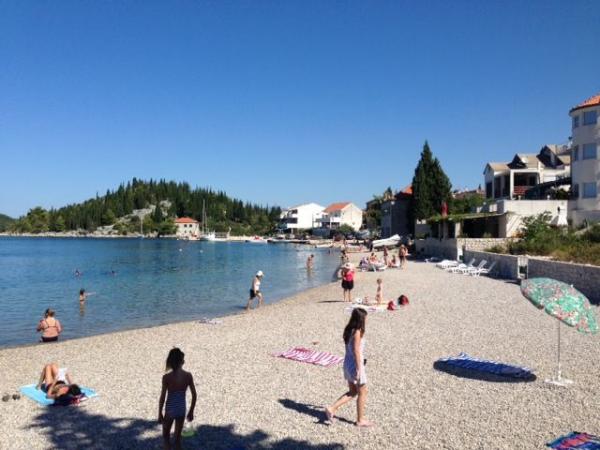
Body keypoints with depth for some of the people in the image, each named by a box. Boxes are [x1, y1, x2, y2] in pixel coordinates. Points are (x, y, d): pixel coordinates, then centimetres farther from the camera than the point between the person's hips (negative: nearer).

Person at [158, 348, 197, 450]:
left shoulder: (167, 377, -18)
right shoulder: (188, 376, -10)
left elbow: (162, 397, -14)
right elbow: (194, 395, -4)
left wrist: (160, 414, -1)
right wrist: (191, 412, 8)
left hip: (170, 410, -3)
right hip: (181, 409, 3)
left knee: (166, 435, 20)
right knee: (177, 437, 18)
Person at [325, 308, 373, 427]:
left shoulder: (349, 330, 5)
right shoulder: (357, 332, -21)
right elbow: (356, 351, -22)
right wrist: (359, 369, -19)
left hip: (347, 363, 9)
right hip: (355, 365, -9)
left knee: (352, 392, 19)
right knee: (362, 393, 9)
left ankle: (332, 408, 12)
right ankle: (360, 420, 21)